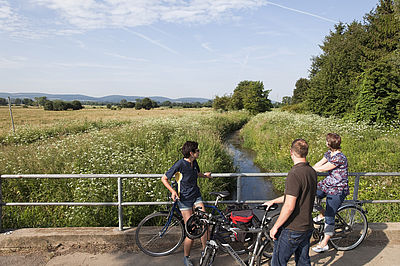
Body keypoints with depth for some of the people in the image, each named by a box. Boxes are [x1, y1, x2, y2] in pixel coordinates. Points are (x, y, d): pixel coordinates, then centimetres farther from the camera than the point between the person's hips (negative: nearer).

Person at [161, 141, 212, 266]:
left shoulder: (194, 163, 1)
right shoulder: (180, 164, -19)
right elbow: (164, 178, -11)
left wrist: (205, 175, 7)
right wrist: (173, 191, -23)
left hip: (196, 197, 6)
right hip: (184, 199, -6)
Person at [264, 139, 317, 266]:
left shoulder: (294, 174, -24)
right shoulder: (312, 172, 4)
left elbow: (289, 206, -26)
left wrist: (275, 226, -14)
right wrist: (273, 201, 24)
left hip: (292, 229, -8)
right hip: (308, 227, 9)